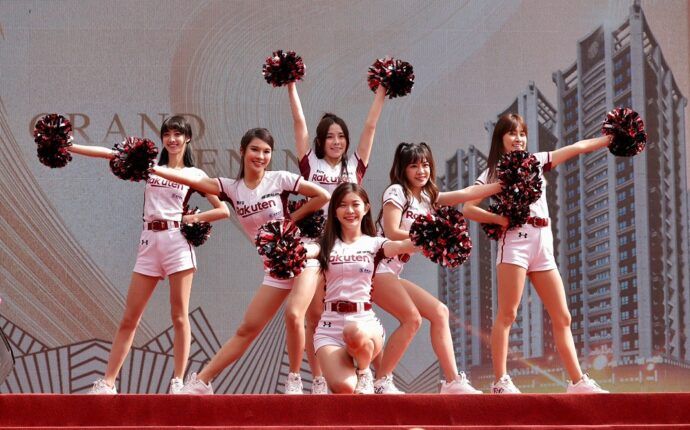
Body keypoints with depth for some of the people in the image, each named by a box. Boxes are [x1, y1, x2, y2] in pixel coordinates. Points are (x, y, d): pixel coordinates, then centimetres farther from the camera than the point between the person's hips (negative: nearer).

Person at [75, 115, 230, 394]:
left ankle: (178, 382, 1)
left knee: (179, 315, -3)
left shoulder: (195, 174, 8)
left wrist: (195, 218, -5)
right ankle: (107, 382, 1)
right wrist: (69, 147, -4)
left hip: (177, 240, -2)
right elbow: (110, 154, 4)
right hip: (149, 243, 2)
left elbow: (223, 211, 7)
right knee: (129, 318, 1)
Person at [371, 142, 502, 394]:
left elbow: (467, 193, 12)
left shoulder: (428, 197, 17)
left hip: (392, 274, 9)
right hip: (376, 267, -9)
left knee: (438, 312, 3)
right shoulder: (396, 192, -5)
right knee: (412, 318, -19)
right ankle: (381, 382, -12)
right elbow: (392, 233, -15)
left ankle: (452, 381, 2)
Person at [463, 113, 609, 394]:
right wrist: (500, 219, -13)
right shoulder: (493, 172, 6)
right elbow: (468, 208, -2)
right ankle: (500, 381, -8)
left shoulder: (536, 161, 19)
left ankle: (578, 381, 6)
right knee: (507, 315, -9)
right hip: (515, 243, -5)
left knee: (562, 318, 4)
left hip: (543, 247, 5)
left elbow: (578, 147, 19)